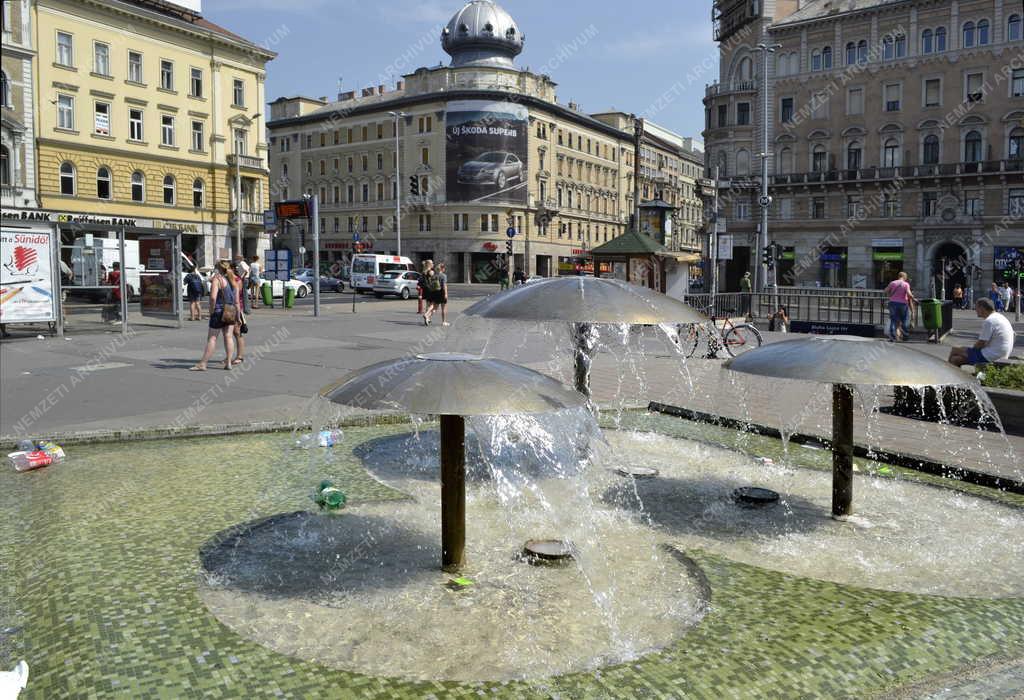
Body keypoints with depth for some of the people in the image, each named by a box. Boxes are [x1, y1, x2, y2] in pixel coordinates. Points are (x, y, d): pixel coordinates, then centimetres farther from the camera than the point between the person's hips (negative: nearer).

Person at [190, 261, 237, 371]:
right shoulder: (232, 280, 11)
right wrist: (238, 316, 16)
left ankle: (203, 364, 1)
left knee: (212, 338, -3)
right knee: (229, 337, 7)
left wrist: (211, 311, -10)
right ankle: (228, 363, 5)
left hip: (219, 311, -6)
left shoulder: (217, 279, -10)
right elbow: (236, 301, 12)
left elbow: (213, 297, -23)